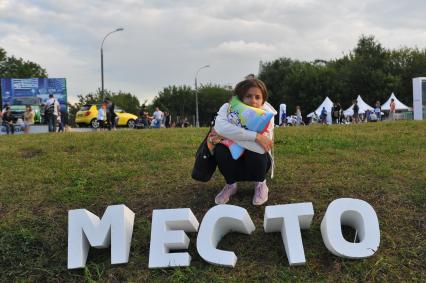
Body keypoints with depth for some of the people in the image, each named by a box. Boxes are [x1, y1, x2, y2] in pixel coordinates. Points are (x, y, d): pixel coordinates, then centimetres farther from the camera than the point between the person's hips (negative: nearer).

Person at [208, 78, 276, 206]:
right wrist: (255, 136, -43)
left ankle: (260, 184, 0)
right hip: (233, 159, 1)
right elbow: (220, 126, -42)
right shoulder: (228, 108, -18)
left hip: (257, 160, -1)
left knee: (256, 153, -34)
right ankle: (230, 185, -1)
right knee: (220, 149, -31)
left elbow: (261, 147, -35)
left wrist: (228, 136, -33)